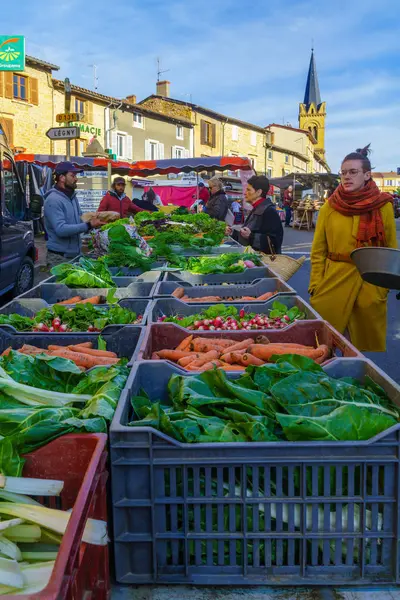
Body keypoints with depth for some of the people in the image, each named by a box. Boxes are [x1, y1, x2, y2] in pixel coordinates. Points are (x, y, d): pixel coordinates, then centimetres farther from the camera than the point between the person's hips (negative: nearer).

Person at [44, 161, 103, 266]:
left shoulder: (73, 197, 12)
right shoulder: (53, 200, -17)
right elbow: (61, 229, -26)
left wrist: (92, 221, -2)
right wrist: (88, 225, -26)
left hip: (75, 254, 8)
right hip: (59, 257, -8)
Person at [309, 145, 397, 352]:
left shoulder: (383, 206, 1)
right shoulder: (330, 206, 2)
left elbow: (391, 250, 6)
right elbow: (318, 251, 4)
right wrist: (315, 284, -2)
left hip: (370, 285, 0)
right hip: (333, 281, 0)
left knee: (368, 345, 10)